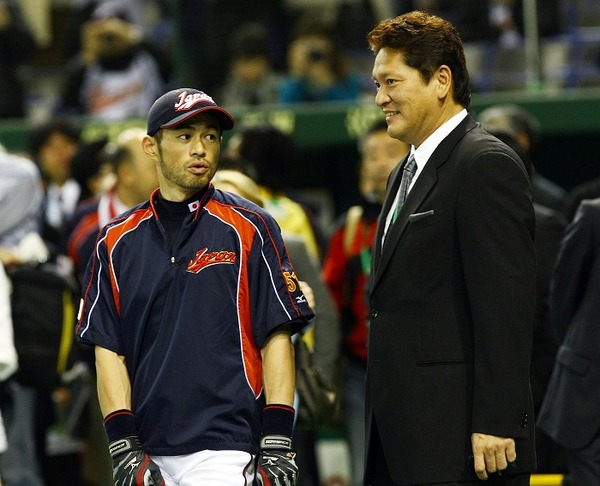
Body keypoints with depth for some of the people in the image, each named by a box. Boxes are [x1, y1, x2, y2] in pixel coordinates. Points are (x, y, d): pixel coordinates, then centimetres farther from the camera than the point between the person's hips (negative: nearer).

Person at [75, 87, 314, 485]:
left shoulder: (249, 228, 3)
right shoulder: (118, 241, 11)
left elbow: (277, 336, -1)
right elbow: (108, 348, 8)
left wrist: (277, 443, -10)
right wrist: (124, 446, -3)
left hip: (227, 450, -3)